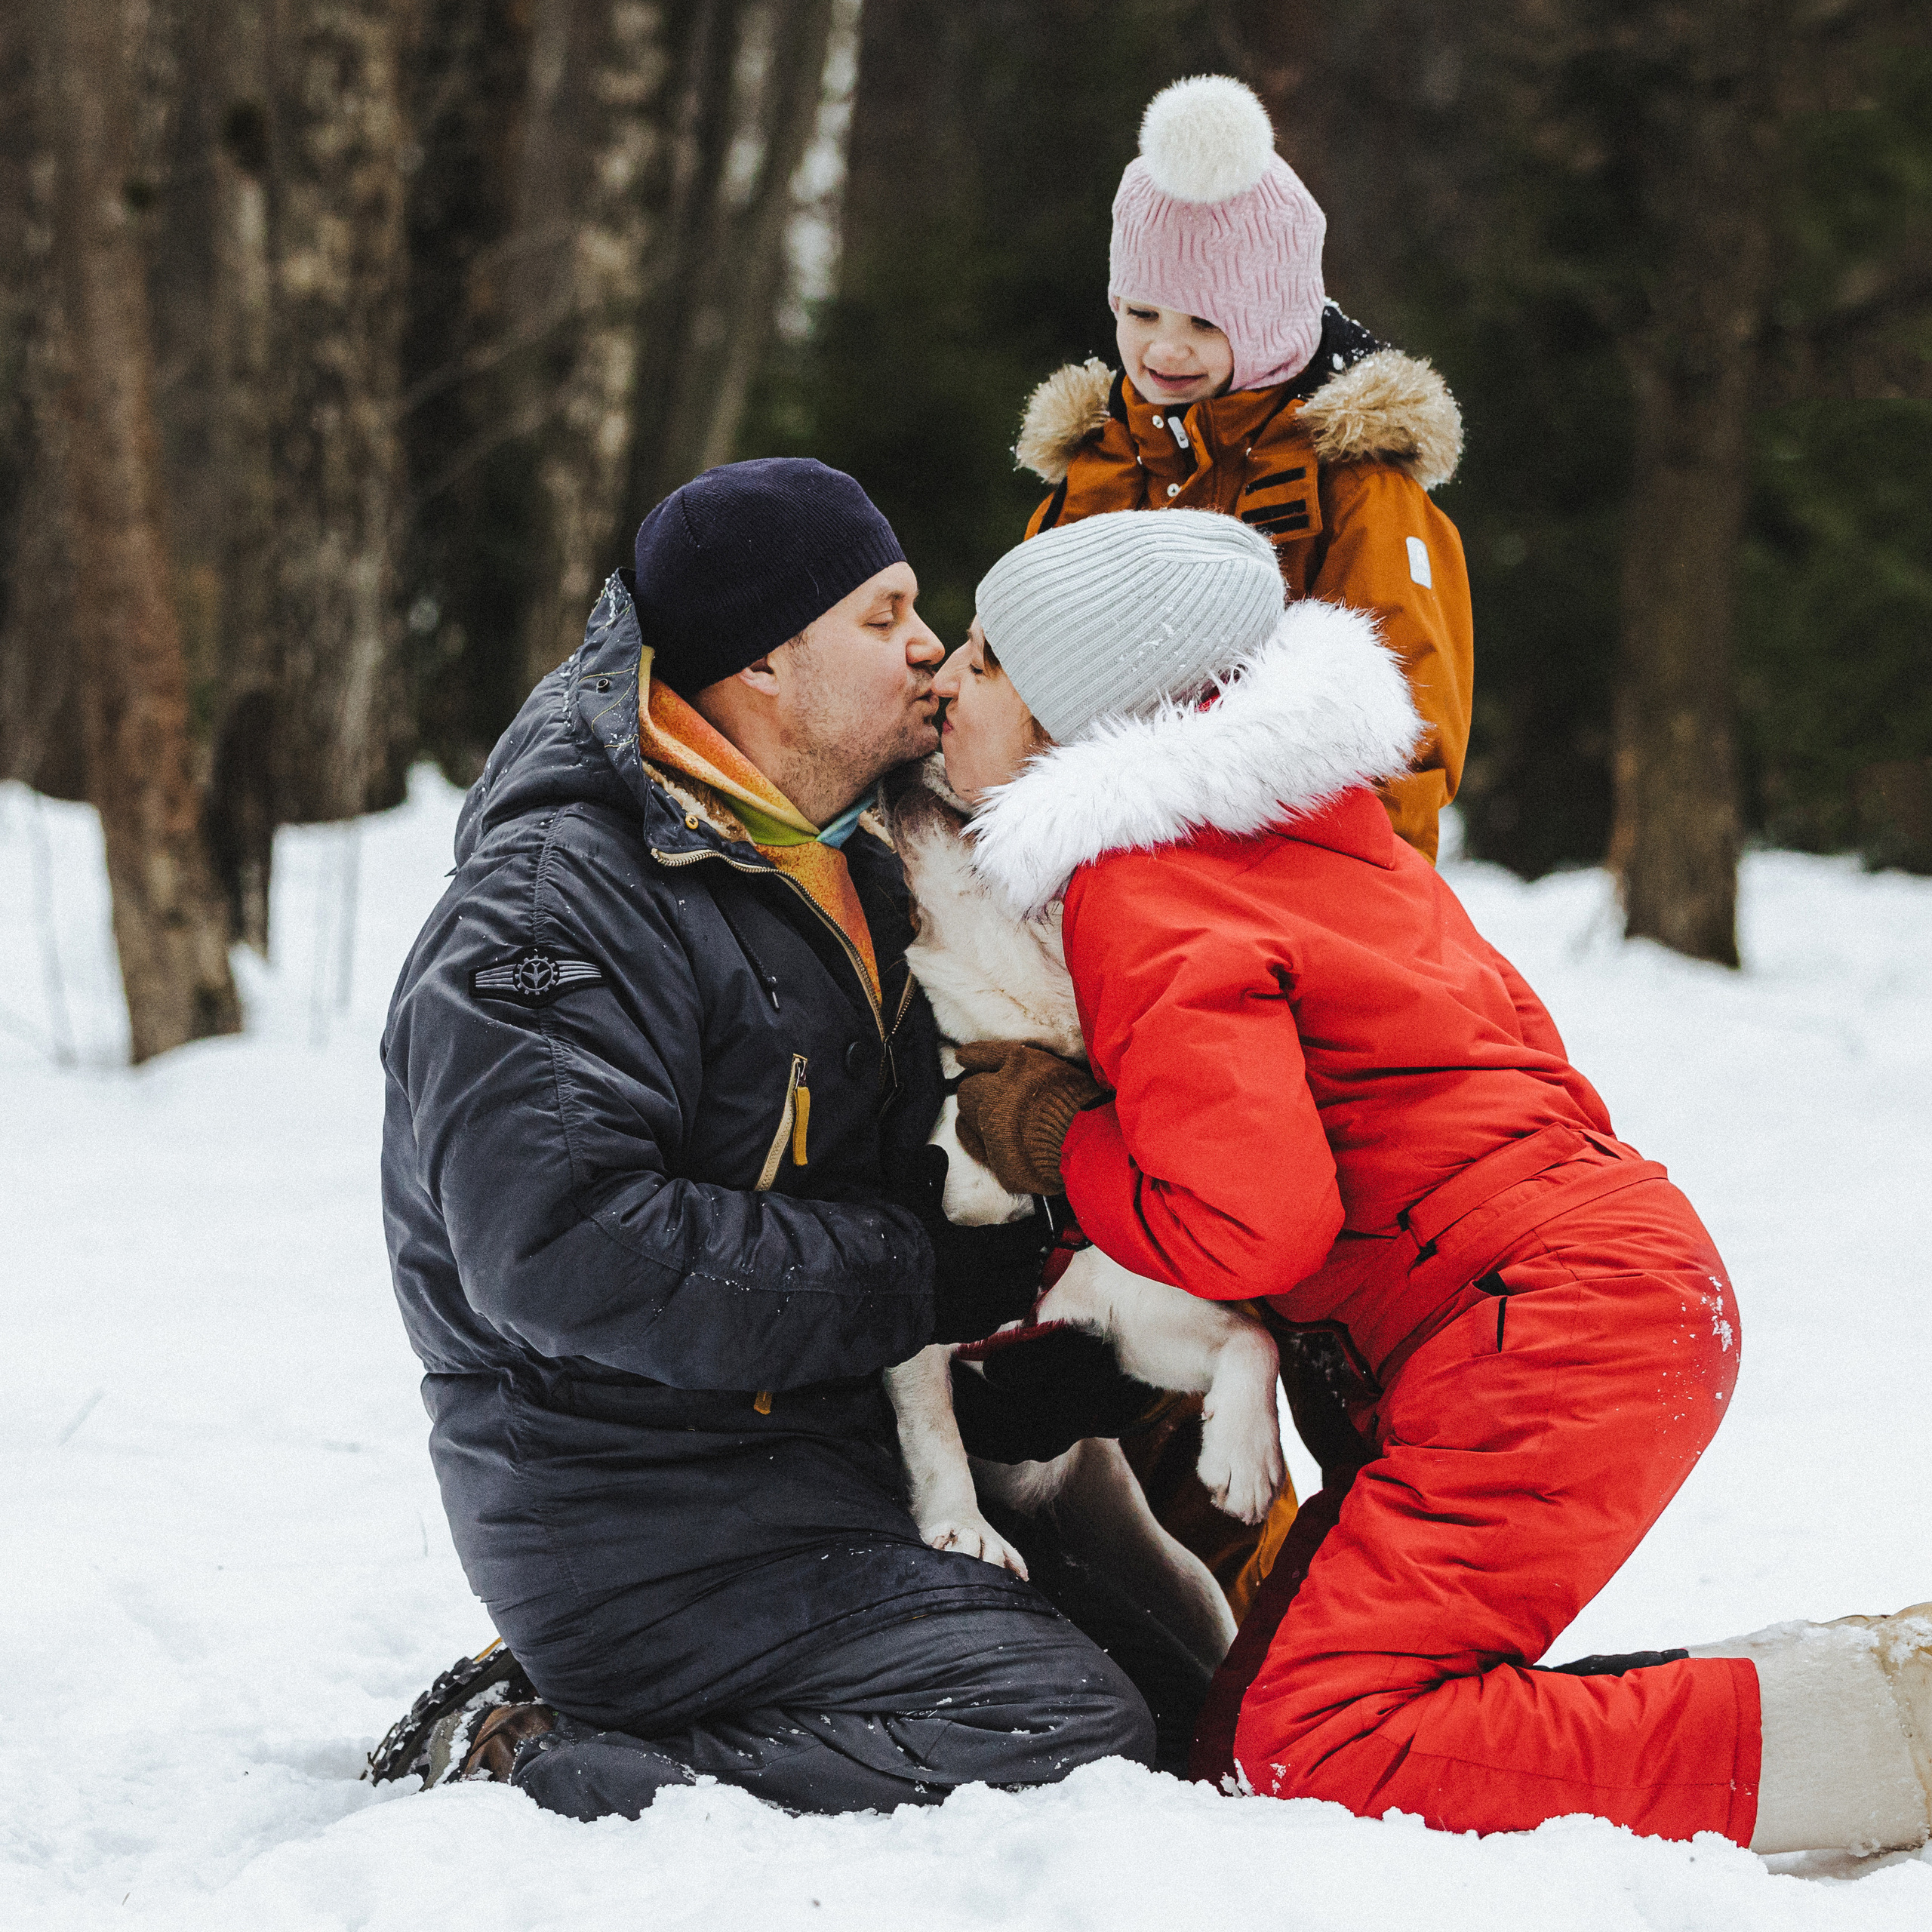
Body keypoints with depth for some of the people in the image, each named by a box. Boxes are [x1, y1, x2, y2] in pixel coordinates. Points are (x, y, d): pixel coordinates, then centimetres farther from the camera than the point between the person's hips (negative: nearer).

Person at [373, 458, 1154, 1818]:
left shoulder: (848, 874, 16)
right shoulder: (555, 908, -15)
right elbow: (564, 1249, -26)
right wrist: (930, 1279, -21)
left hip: (835, 1472, 10)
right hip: (639, 1524, -10)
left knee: (1177, 1664, 9)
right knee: (1073, 1739, -19)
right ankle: (518, 1768, -12)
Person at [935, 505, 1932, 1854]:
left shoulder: (1139, 899, -12)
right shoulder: (1302, 821, 16)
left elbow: (1249, 1224, -21)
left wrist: (1053, 1138, -5)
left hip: (1548, 1333, -10)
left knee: (1310, 1754, -17)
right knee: (1253, 1732, 6)